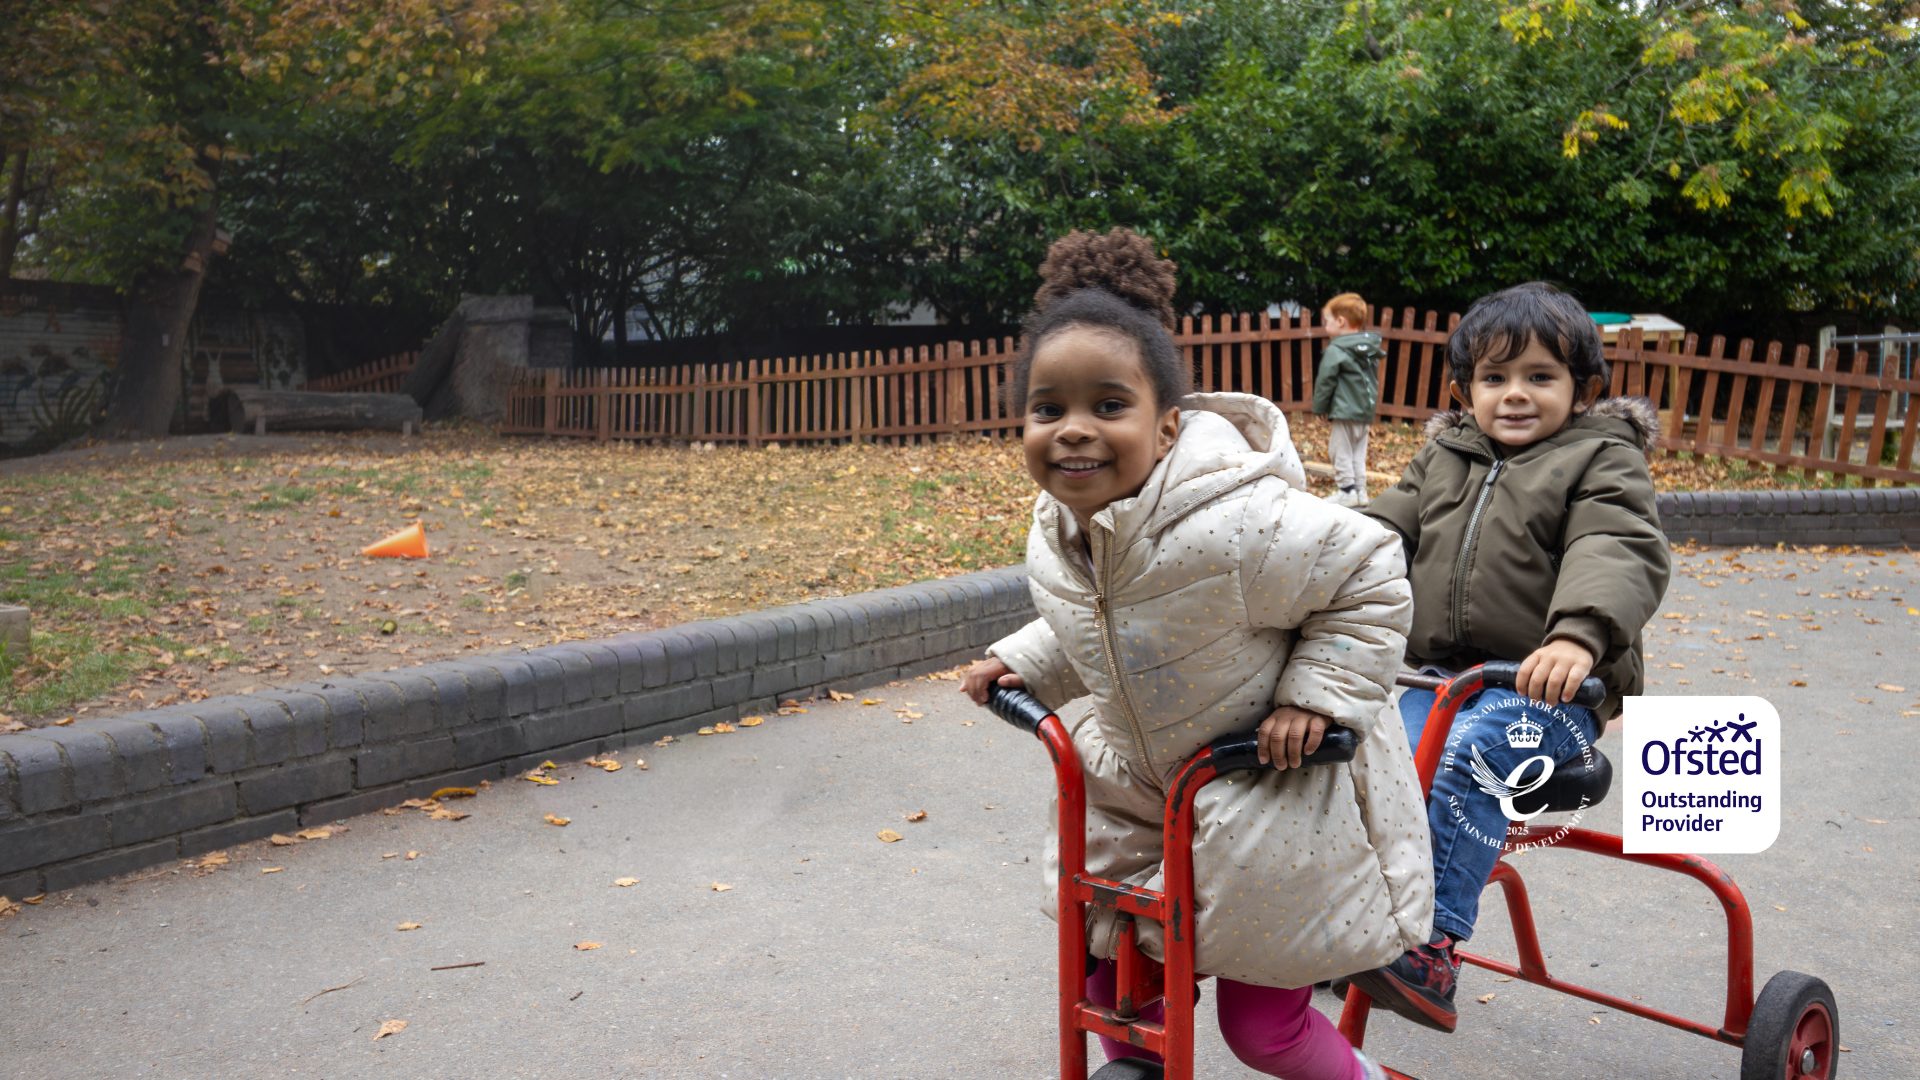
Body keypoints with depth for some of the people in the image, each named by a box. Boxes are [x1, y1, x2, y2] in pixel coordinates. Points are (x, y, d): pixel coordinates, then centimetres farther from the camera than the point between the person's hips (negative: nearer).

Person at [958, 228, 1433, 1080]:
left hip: (1277, 795, -6)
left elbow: (1370, 576, -18)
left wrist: (1317, 693, -24)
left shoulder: (1234, 524, -34)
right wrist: (1023, 661, 0)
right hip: (1138, 789, 6)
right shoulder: (1055, 533, -9)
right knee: (1106, 958, 16)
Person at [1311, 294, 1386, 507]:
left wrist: (1319, 408, -1)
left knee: (1340, 452, 1)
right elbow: (1375, 381, 17)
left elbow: (1325, 382, -11)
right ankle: (1361, 491, 16)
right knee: (1358, 453, 14)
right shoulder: (1371, 351, 10)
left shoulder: (1335, 350, -14)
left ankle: (1347, 491, 0)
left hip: (1343, 411, -8)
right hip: (1366, 412, 8)